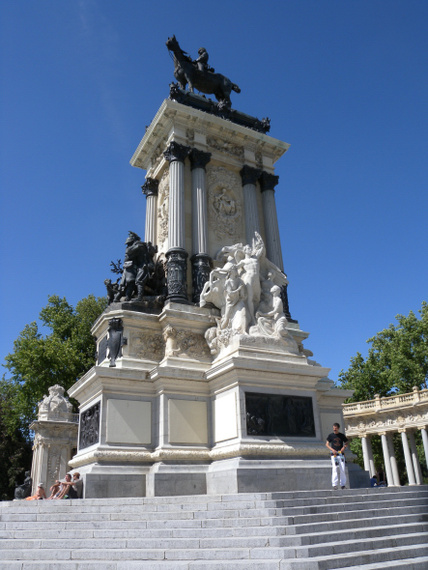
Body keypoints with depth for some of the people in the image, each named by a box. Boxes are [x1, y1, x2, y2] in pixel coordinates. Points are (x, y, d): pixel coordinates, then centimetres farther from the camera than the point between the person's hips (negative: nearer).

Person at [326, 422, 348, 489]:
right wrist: (332, 449, -11)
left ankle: (342, 484, 11)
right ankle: (334, 484, -12)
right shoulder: (330, 435, 5)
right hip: (334, 454, -2)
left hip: (341, 454, 2)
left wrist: (344, 447, -5)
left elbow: (346, 443, 16)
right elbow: (327, 444, 5)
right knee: (334, 469, -12)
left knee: (342, 469, 1)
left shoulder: (342, 435, 9)